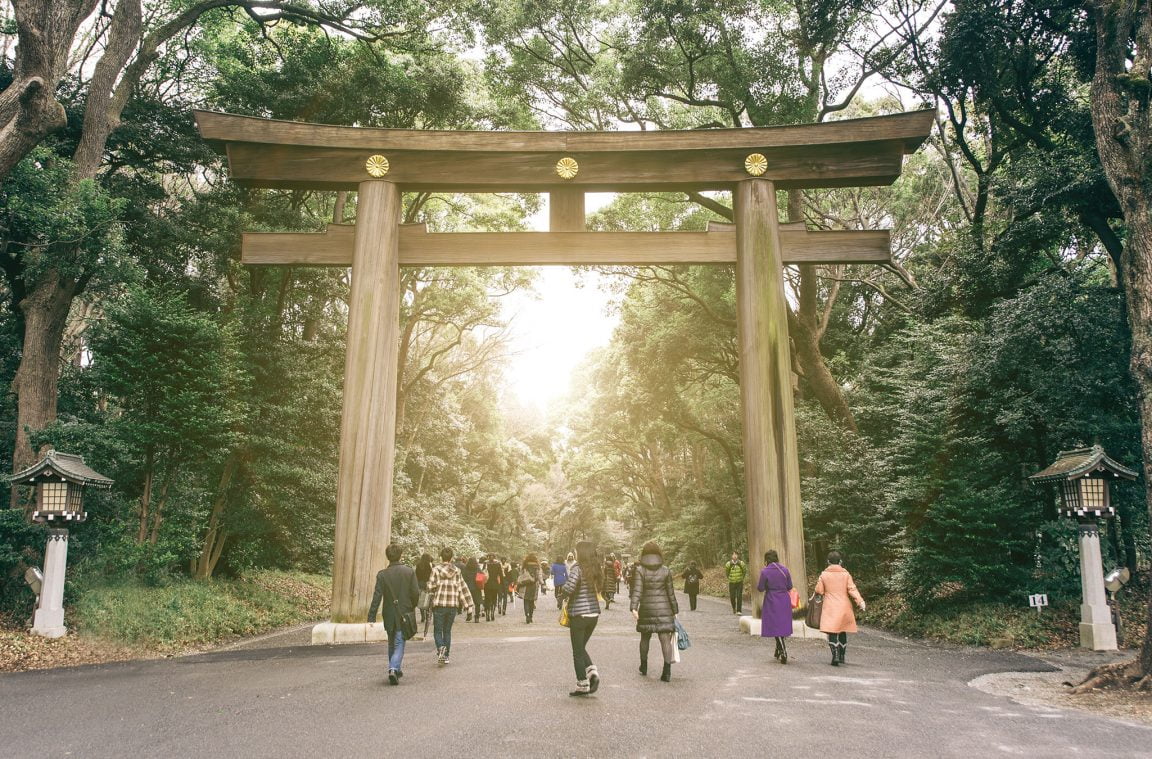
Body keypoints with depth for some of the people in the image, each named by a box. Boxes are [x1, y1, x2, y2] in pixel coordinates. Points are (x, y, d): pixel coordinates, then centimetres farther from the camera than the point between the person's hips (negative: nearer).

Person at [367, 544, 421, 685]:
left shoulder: (382, 574, -6)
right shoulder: (409, 572, -6)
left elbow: (377, 596, -11)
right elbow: (415, 593, -6)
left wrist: (372, 616, -10)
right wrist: (412, 607, 13)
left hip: (389, 615, 1)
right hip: (404, 613, -1)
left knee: (392, 643, 19)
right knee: (399, 643, 1)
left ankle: (395, 669, 26)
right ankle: (394, 668, -18)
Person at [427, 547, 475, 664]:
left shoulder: (436, 569, -4)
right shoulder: (457, 571, 5)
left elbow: (431, 586, -7)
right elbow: (463, 588, 4)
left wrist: (432, 596, 15)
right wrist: (469, 605, 7)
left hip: (439, 605, -3)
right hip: (453, 605, 3)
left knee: (438, 630, 4)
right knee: (447, 631, 15)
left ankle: (441, 647, -22)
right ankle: (445, 655, 14)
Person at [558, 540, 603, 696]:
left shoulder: (578, 568, -15)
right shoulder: (596, 568, 6)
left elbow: (568, 588, -28)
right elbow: (600, 588, 12)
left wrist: (562, 595, -5)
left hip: (578, 614, -6)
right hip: (594, 613, 6)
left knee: (578, 651, 7)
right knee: (581, 647, 21)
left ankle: (582, 685, 11)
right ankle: (592, 672, 2)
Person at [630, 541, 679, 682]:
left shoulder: (640, 571, -5)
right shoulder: (666, 571, 0)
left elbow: (637, 591, -16)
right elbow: (671, 593, 3)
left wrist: (633, 608, -22)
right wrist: (674, 610, 10)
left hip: (646, 609, 0)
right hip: (664, 609, 0)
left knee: (645, 638, 16)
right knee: (665, 639, -2)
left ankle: (644, 666, 30)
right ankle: (667, 670, -11)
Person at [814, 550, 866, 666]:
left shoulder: (824, 574, -1)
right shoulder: (846, 574, 2)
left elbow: (819, 590, 1)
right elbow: (852, 589, -6)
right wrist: (860, 601, -8)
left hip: (830, 608, -2)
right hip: (844, 607, 2)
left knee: (832, 632, -6)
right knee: (843, 632, 17)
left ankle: (835, 655, -23)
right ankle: (842, 656, 22)